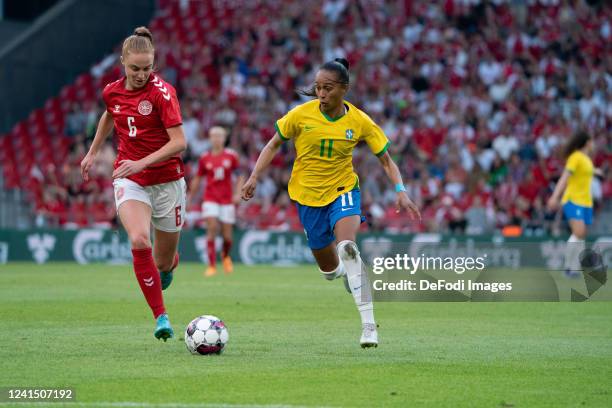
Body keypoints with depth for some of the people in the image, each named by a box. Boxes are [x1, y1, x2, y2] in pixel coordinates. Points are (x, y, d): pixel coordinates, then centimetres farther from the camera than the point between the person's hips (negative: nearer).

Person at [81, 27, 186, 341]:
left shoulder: (162, 92, -15)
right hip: (129, 181, 2)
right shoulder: (112, 92, 1)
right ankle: (161, 317, -19)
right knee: (139, 241, -26)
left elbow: (178, 142, -20)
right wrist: (92, 152, 30)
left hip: (166, 181, -2)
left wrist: (142, 162, -28)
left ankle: (167, 266, 50)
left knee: (164, 261, 9)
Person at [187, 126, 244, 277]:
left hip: (227, 199, 1)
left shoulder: (231, 156, 1)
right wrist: (190, 196, 14)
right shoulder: (204, 158, 3)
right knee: (212, 228, -17)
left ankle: (225, 255, 36)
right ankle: (212, 266, -13)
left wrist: (238, 193, -3)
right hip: (210, 199, -1)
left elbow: (240, 175, 8)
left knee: (227, 235, 2)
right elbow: (197, 179, 14)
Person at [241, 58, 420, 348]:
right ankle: (349, 271, 51)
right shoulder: (301, 115, -10)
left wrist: (400, 191, -18)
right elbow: (273, 145, 4)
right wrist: (254, 177, -6)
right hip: (307, 195, 2)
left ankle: (368, 324, -32)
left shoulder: (359, 122, -10)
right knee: (330, 270, 9)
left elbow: (386, 160, -3)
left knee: (346, 247, -32)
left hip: (343, 191, -2)